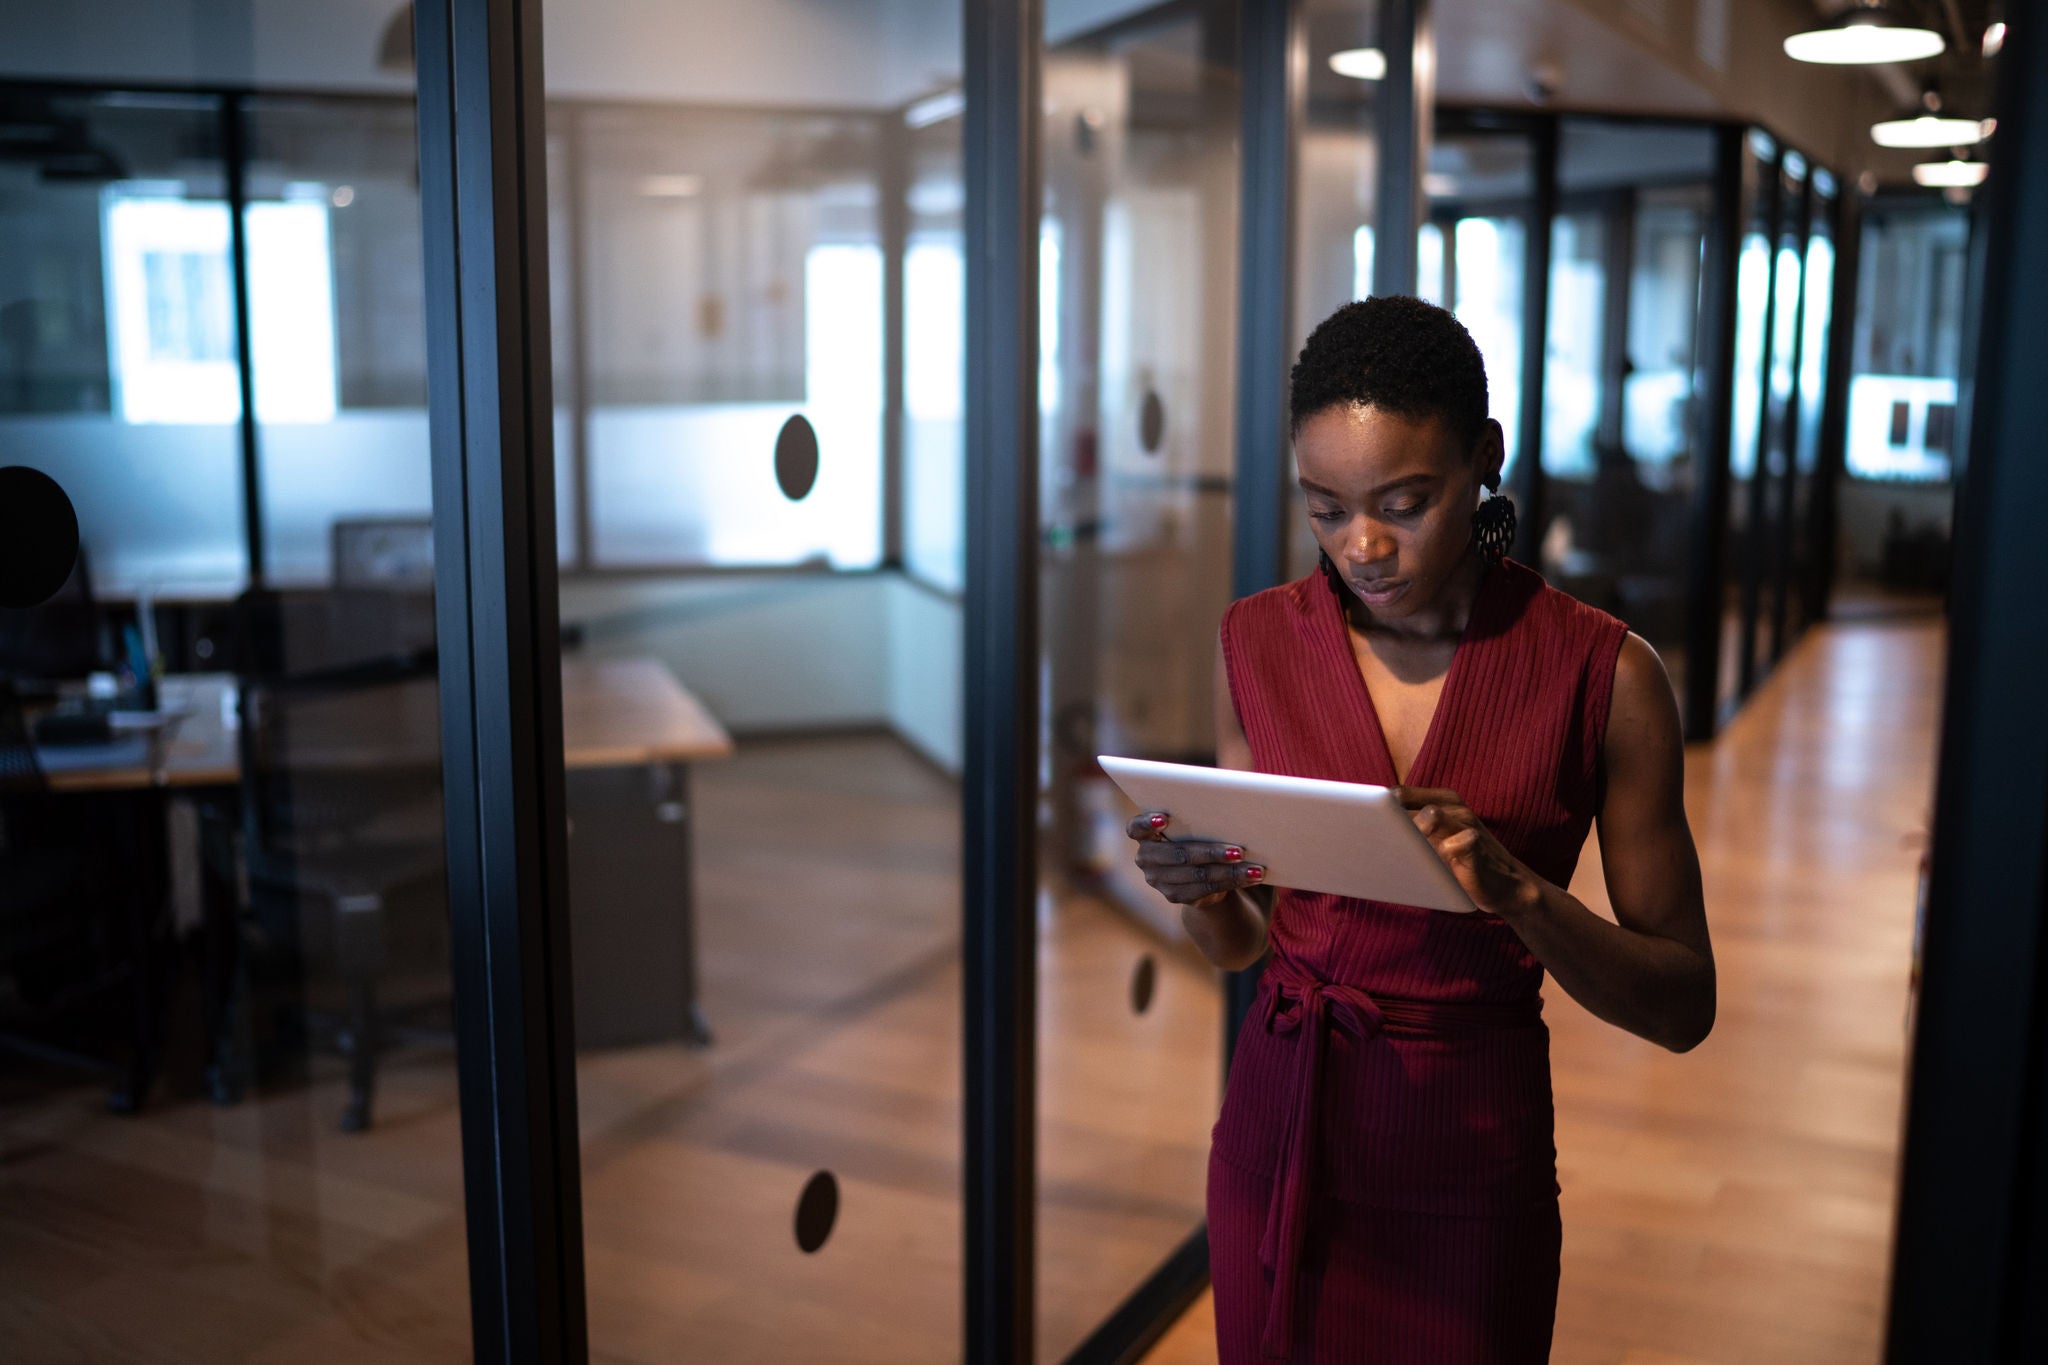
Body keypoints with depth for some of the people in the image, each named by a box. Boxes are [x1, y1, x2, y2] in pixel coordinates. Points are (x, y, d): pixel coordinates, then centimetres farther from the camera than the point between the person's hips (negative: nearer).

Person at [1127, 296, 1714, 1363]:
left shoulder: (1604, 674, -12)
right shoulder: (1258, 642, -3)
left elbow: (1683, 1008, -8)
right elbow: (1240, 944, 6)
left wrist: (1516, 891, -26)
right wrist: (1195, 891, -17)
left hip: (1469, 1165, -2)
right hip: (1278, 1127, 3)